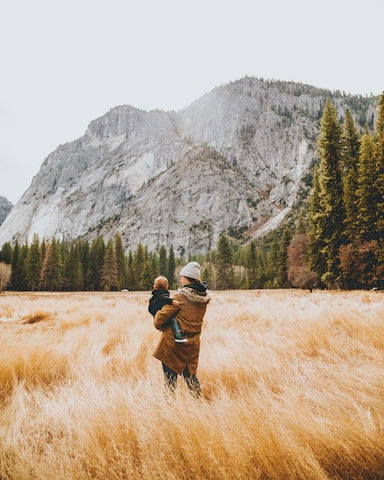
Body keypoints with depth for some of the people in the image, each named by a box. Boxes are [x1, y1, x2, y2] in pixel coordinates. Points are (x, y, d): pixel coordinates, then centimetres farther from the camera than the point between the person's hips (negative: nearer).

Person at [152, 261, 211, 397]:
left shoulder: (180, 296, -17)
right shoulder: (204, 298, 1)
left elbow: (163, 315, -15)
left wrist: (157, 324, 4)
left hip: (173, 342, -6)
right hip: (192, 345, 6)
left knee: (170, 375, 8)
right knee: (190, 374, 19)